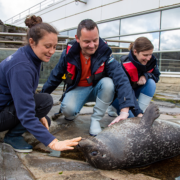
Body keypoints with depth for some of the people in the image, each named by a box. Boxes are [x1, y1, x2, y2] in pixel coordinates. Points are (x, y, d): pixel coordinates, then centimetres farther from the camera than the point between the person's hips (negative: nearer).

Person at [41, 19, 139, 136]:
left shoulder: (105, 52, -22)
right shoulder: (69, 53, -16)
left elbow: (121, 78, -33)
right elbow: (55, 76, -1)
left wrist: (124, 110, -45)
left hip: (97, 89, 1)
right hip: (77, 89, 0)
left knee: (108, 83, -34)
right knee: (67, 109, -32)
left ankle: (96, 120, -16)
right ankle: (73, 114, 9)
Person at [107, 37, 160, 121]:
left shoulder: (151, 60, -16)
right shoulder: (125, 67, -35)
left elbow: (156, 76, -2)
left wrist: (146, 76, -27)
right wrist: (137, 113, -41)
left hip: (136, 89, 6)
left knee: (151, 83, -23)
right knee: (133, 118, -25)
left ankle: (141, 111, -19)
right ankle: (114, 107, 7)